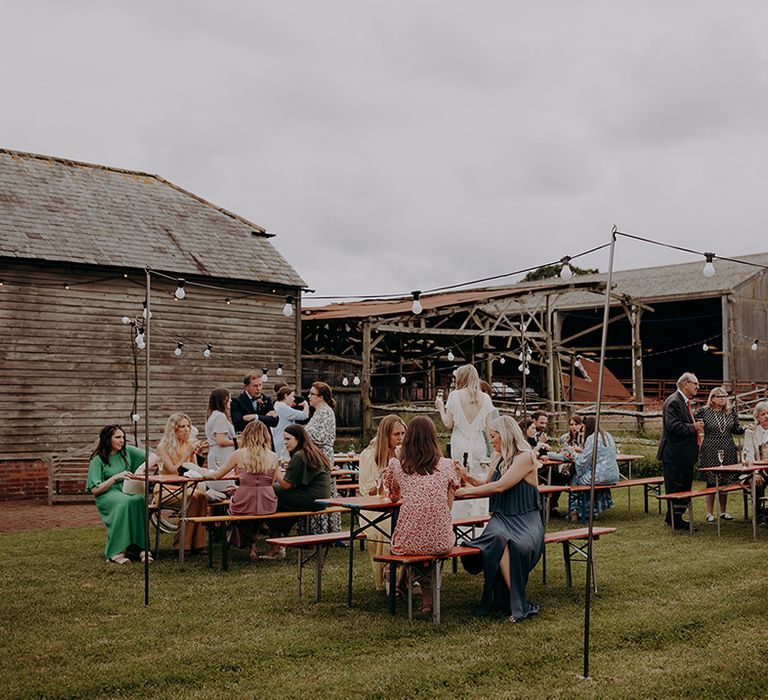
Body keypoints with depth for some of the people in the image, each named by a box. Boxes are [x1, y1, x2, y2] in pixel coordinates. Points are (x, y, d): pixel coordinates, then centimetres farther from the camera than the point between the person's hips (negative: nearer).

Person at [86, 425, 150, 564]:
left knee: (139, 500, -33)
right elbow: (94, 490, -7)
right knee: (125, 502, -38)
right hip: (107, 495, -3)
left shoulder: (127, 451, 9)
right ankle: (115, 551, -39)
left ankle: (139, 546, -33)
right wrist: (116, 477, -17)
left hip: (127, 490, 4)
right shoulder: (98, 460, -1)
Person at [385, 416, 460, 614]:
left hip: (408, 543, -1)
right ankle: (426, 594, 30)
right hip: (440, 543, 1)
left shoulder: (396, 465, 3)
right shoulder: (447, 465, 4)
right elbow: (448, 505, 12)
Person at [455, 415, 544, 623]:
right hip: (502, 518, 5)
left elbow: (500, 486, -15)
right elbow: (489, 485, 30)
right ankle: (519, 603, -30)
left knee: (520, 546, -38)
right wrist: (468, 478, 13)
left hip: (525, 519, -5)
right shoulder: (499, 458, 18)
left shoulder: (525, 457, -7)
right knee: (498, 539, -32)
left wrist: (466, 491, -10)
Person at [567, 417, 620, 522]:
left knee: (575, 480, 12)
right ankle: (596, 510, 32)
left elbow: (583, 461, -12)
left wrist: (576, 456, 9)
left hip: (600, 476, -8)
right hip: (613, 477, 8)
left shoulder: (591, 438, -13)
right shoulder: (608, 436, 13)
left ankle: (574, 512, 17)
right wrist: (581, 450, 28)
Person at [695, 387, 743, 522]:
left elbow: (736, 429, 16)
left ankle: (723, 511, 20)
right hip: (710, 452, -4)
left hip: (728, 451, 4)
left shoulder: (730, 413, 9)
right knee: (711, 482, -2)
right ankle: (710, 513, 7)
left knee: (725, 482, 8)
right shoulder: (703, 412, -3)